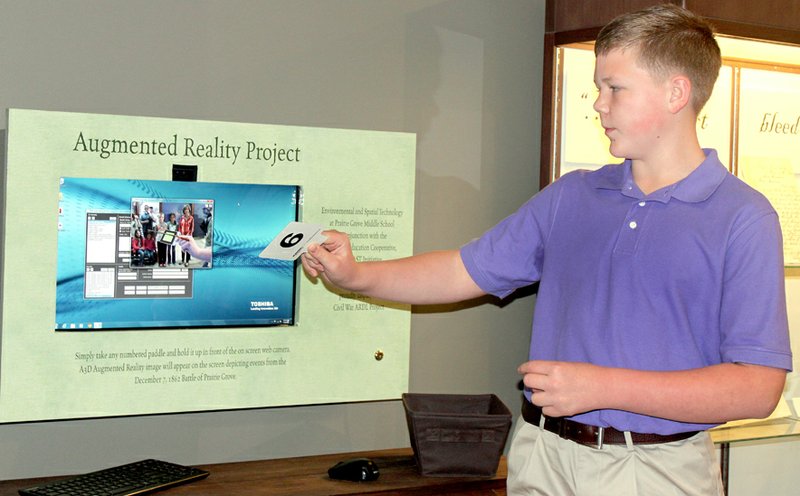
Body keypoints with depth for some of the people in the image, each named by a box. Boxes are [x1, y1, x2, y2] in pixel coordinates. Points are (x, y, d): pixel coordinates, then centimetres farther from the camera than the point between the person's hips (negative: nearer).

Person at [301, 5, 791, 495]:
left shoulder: (743, 219, -9)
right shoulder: (569, 197, 8)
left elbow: (759, 387, -15)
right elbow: (466, 271, 12)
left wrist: (603, 387, -20)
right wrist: (357, 275, 0)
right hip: (544, 455, 4)